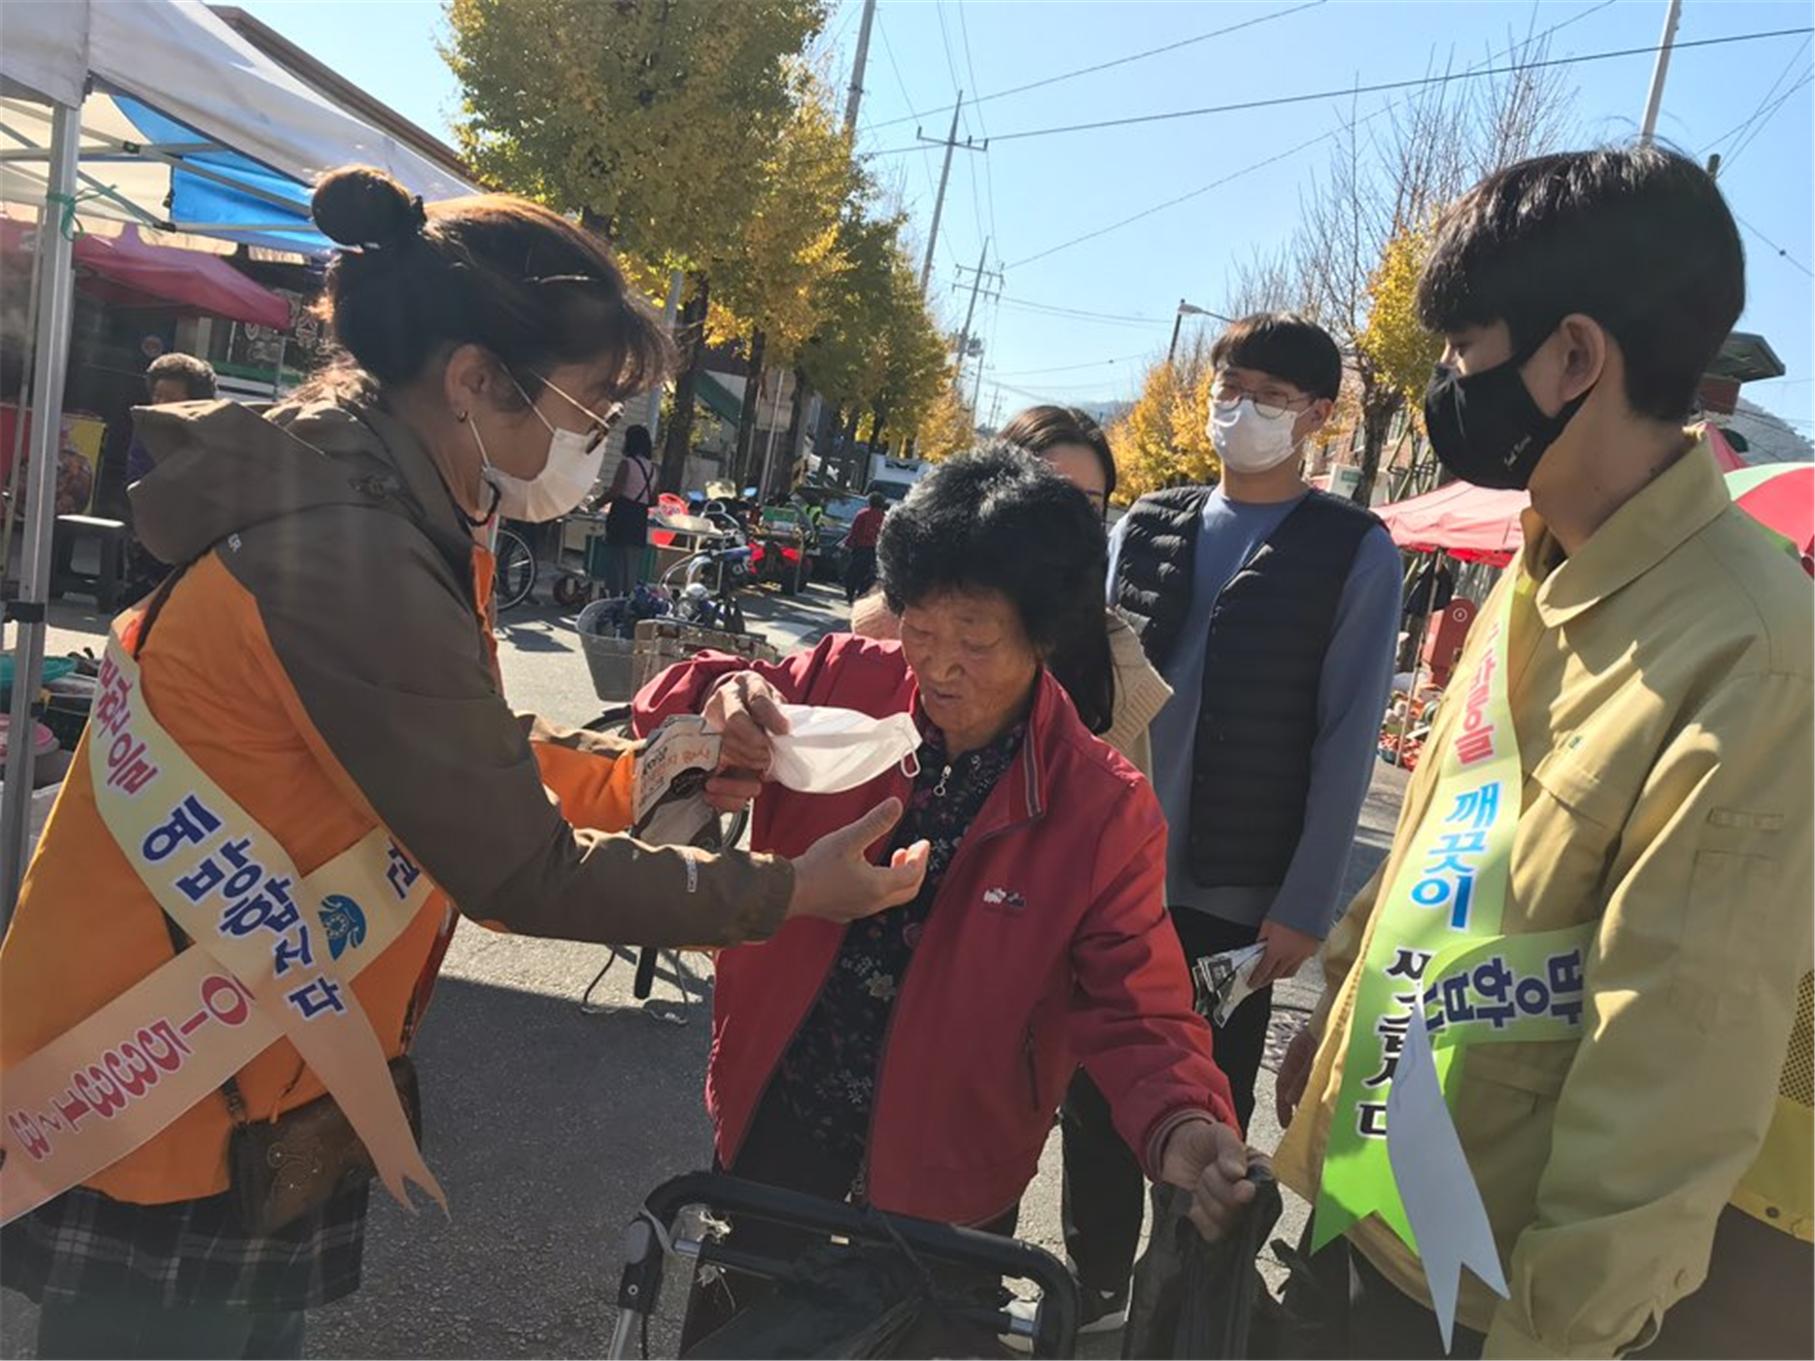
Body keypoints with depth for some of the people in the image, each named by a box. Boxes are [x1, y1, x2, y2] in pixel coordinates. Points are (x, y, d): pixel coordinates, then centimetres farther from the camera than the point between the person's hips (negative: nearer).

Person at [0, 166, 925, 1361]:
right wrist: (788, 892, -14)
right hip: (171, 1123, -8)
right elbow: (521, 873, -23)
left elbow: (478, 756, 8)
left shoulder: (366, 503, 2)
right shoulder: (349, 559, -29)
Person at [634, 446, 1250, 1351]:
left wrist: (1181, 1124, -34)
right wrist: (721, 701, -26)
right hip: (770, 1124, 3)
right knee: (728, 1330, 24)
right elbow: (670, 712, -2)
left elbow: (1133, 1006, -14)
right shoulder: (846, 685, -11)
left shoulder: (1103, 811, -17)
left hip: (939, 1177, -2)